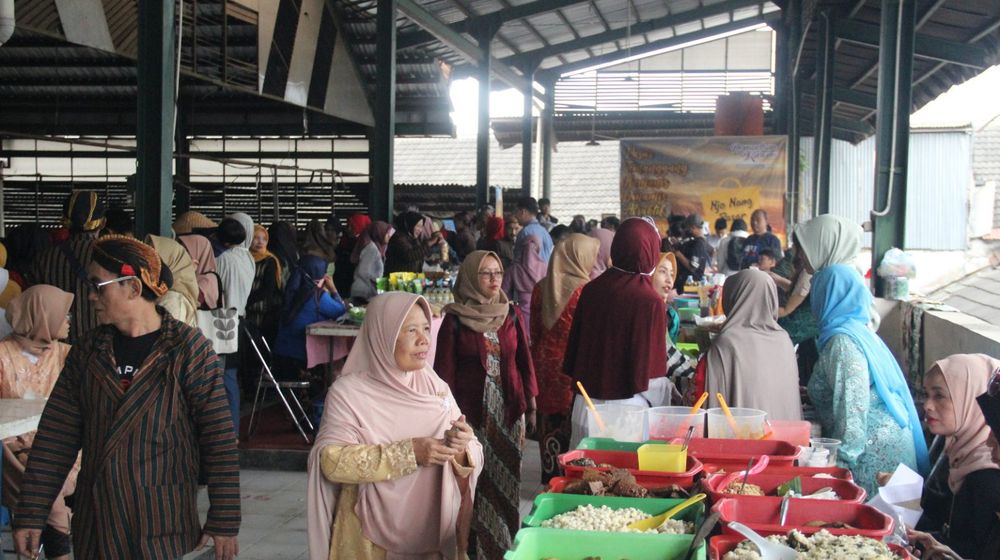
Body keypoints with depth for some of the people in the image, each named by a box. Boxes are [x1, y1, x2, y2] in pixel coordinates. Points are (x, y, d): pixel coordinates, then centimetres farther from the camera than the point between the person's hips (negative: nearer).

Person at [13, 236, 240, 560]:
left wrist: (224, 522, -11)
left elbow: (219, 439, -9)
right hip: (95, 525, 4)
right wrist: (30, 514, 1)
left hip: (164, 525, -4)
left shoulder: (188, 349, -9)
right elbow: (56, 437, 6)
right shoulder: (87, 351, 5)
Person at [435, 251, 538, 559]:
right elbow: (445, 370, -3)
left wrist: (531, 406, 7)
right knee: (473, 478, 0)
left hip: (509, 409, 3)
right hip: (472, 410, -3)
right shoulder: (454, 320, -4)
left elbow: (525, 362, 9)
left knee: (506, 478, 6)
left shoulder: (512, 315, 5)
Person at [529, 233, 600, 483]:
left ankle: (550, 475, 23)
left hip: (545, 362, 5)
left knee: (549, 419, 13)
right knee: (573, 423, 4)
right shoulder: (586, 290, -15)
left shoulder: (541, 288, 2)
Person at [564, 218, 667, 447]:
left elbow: (574, 345, 9)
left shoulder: (592, 289, 0)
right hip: (625, 403, -5)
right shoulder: (650, 301, -16)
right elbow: (653, 368, -13)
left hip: (586, 402, 5)